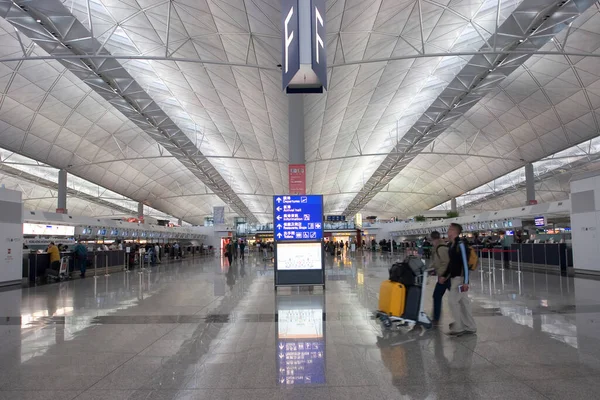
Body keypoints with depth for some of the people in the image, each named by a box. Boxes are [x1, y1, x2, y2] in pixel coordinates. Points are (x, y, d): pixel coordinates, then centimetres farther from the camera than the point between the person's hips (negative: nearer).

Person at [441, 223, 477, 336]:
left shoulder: (460, 244, -16)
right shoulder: (451, 245, 11)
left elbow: (465, 263, -19)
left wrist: (465, 281, -22)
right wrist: (445, 276, 23)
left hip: (460, 278, -9)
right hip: (454, 277, 9)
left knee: (453, 301, -5)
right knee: (464, 302, 12)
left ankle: (458, 327, 6)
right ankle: (470, 327, 20)